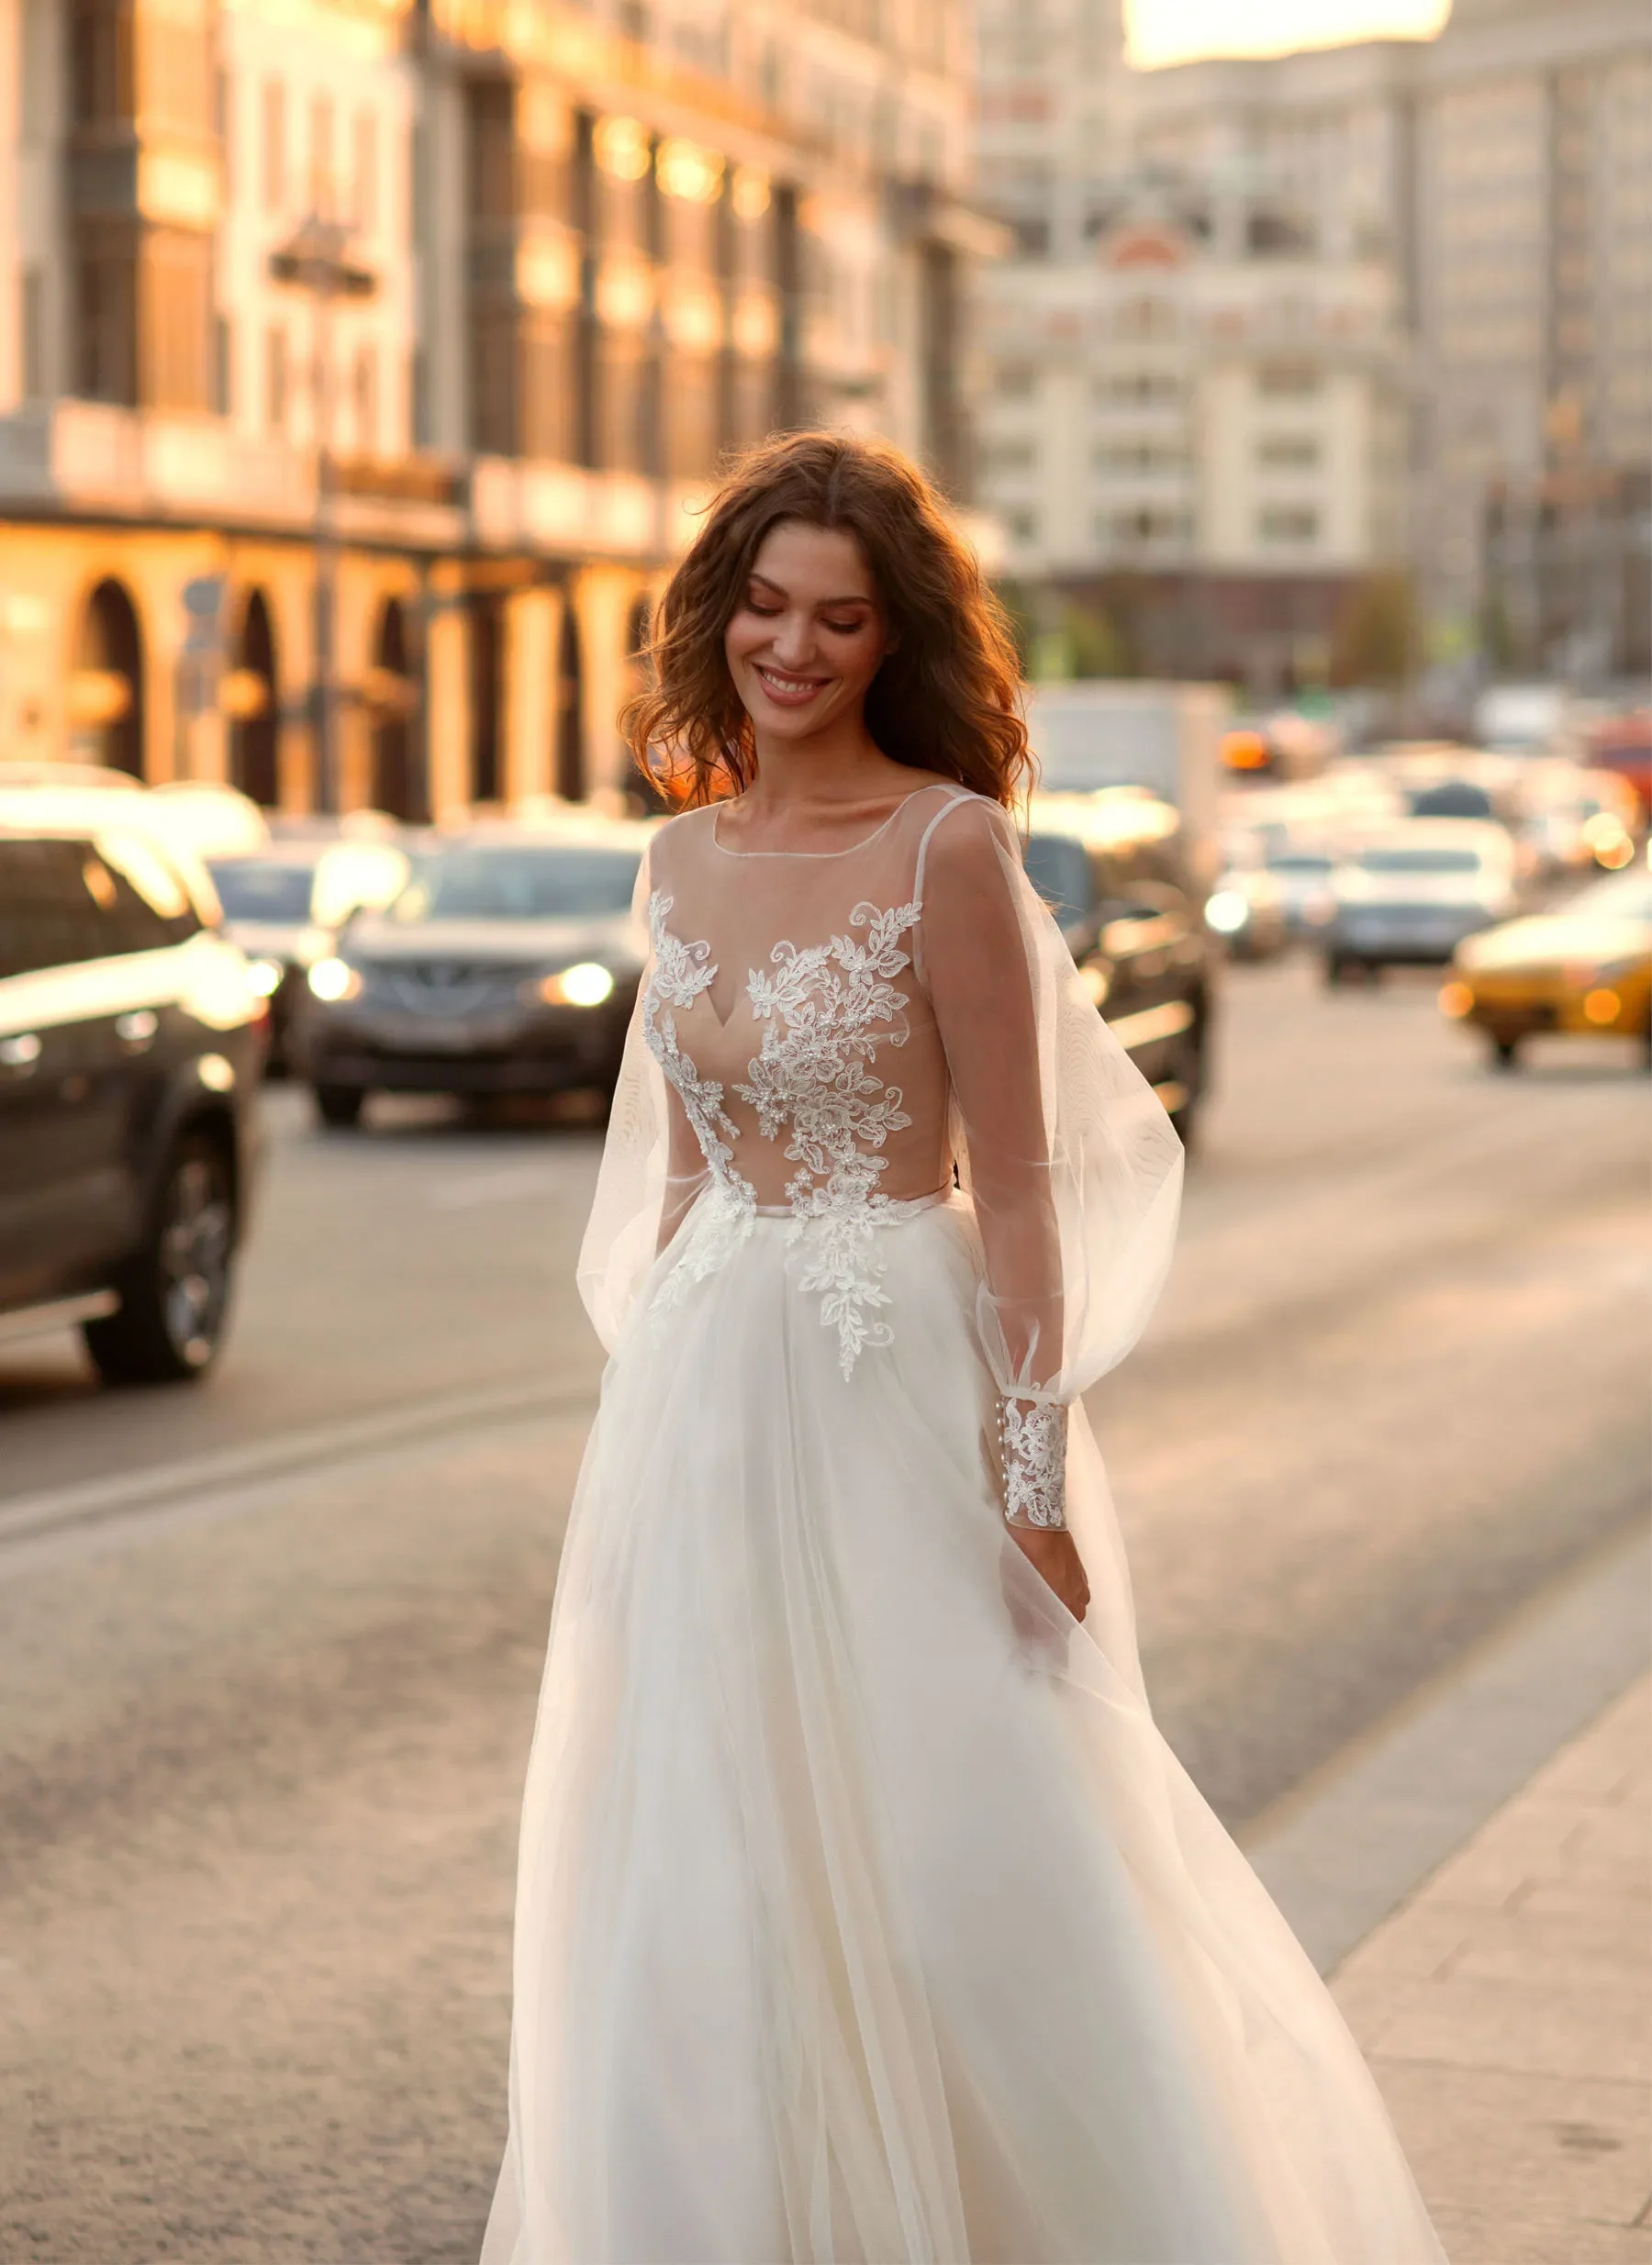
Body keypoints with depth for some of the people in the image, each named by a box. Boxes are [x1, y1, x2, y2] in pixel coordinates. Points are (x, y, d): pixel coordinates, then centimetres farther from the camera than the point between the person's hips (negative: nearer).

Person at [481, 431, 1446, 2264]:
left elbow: (1018, 1187, -12)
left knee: (959, 1853, 0)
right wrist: (653, 1408, 14)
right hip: (711, 1398, 6)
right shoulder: (684, 858, 8)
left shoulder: (946, 846, -11)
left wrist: (1034, 1480, -15)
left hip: (900, 1390, -6)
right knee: (713, 1885, 10)